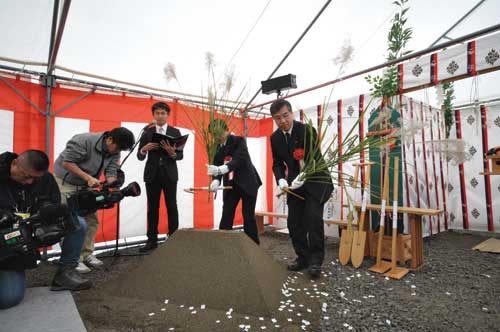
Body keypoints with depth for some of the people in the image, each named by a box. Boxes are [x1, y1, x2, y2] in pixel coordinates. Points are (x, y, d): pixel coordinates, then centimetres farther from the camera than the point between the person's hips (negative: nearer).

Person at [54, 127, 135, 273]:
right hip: (66, 182, -6)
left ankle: (86, 254, 16)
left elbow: (111, 172, -10)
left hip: (86, 185, 6)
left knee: (91, 219, 3)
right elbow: (66, 163, -25)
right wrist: (88, 177, -31)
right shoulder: (84, 141, -27)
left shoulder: (114, 152, -7)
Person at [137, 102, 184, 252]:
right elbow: (140, 156, 4)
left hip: (169, 174, -1)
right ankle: (152, 240, 14)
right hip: (152, 174, 1)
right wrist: (144, 149, -17)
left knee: (172, 207, 1)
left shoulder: (175, 132, 4)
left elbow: (180, 155, 0)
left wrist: (172, 152, -21)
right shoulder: (147, 132, 7)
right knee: (152, 208, 5)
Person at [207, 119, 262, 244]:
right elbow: (216, 166, -3)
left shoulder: (239, 141, -13)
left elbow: (239, 159, -29)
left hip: (247, 183, -4)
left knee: (248, 216, 1)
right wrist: (216, 180, -26)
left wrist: (220, 169, -45)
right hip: (230, 185, 4)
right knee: (226, 216, -2)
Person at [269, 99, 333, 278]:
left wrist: (303, 177, -34)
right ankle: (303, 257, 19)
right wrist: (281, 180, -14)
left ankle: (316, 260, 0)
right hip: (294, 184, 5)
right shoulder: (275, 138, 0)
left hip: (315, 181, -5)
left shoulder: (307, 130, -16)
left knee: (313, 218, -15)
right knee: (294, 221, 4)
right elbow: (277, 163, 5)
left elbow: (316, 160, -19)